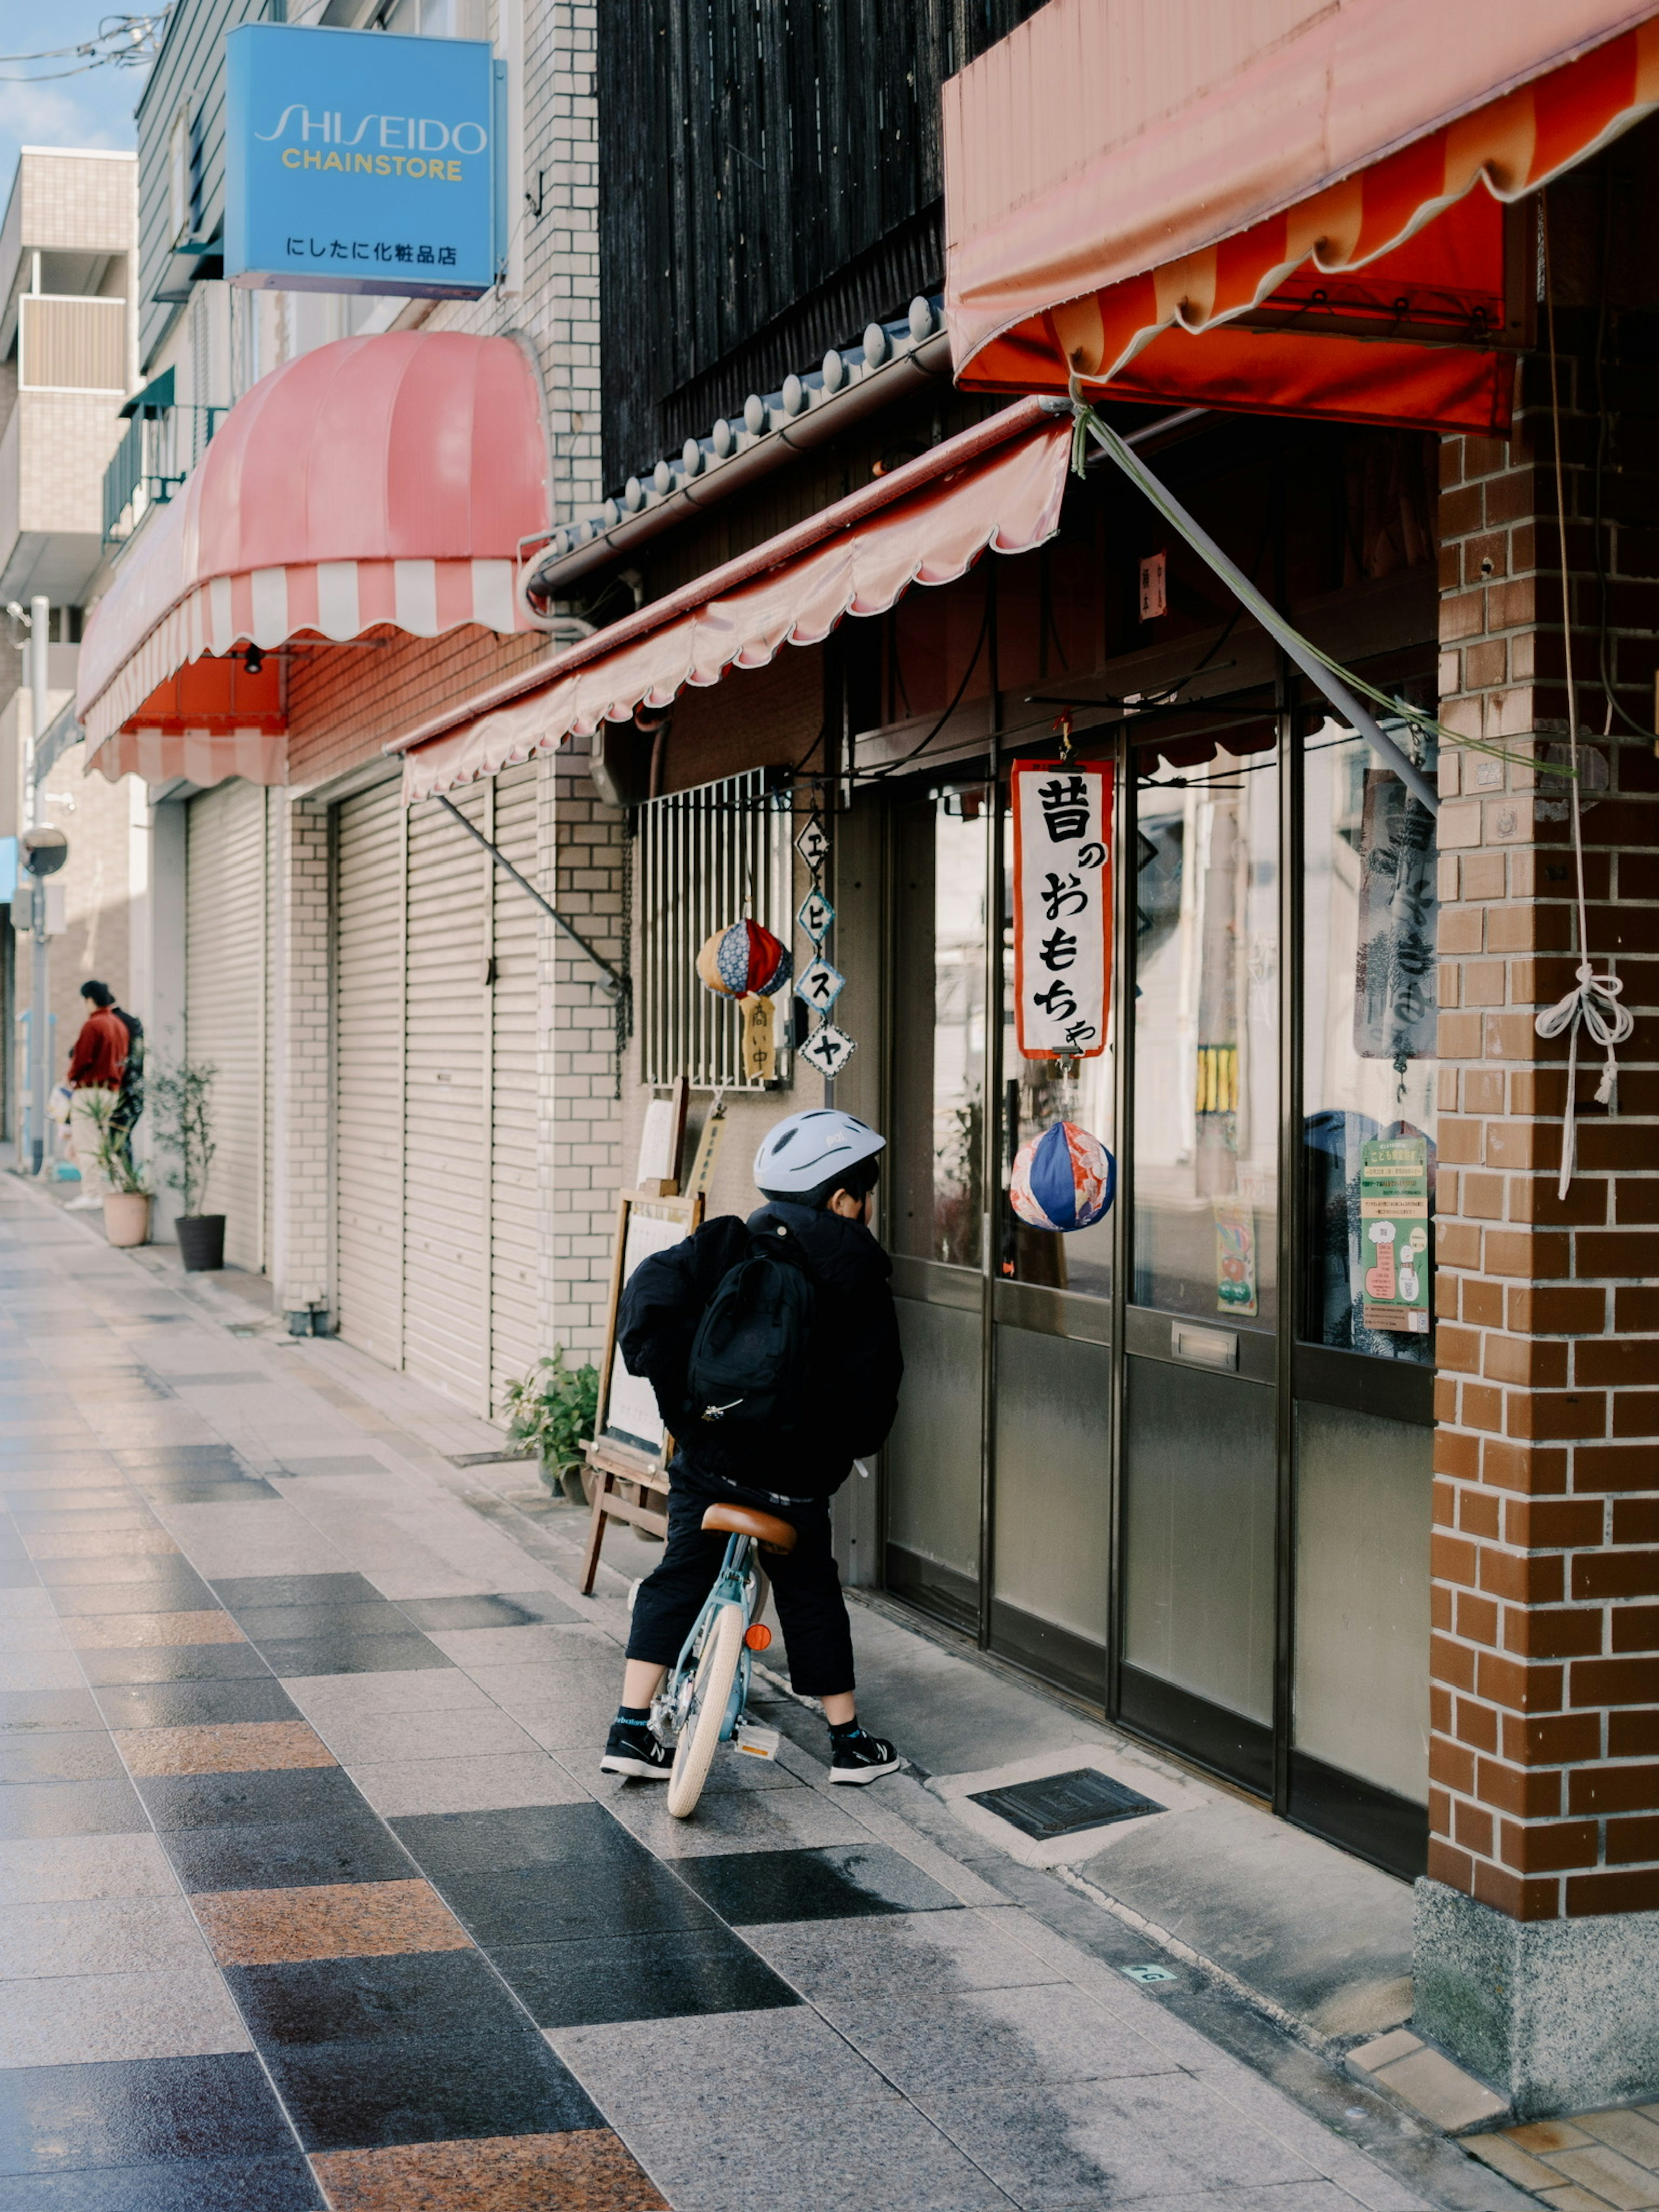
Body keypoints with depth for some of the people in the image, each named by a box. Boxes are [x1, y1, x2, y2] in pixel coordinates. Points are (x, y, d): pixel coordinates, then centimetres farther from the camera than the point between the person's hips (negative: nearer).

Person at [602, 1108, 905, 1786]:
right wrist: (840, 1445, 14)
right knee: (812, 1600, 15)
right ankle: (849, 1741, 25)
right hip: (795, 1477, -2)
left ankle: (631, 1730, 10)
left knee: (676, 1584, 14)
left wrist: (680, 1396, -3)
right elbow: (873, 1394, -4)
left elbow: (650, 1296, -10)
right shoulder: (859, 1284, -3)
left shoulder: (726, 1247, 2)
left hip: (707, 1456, 2)